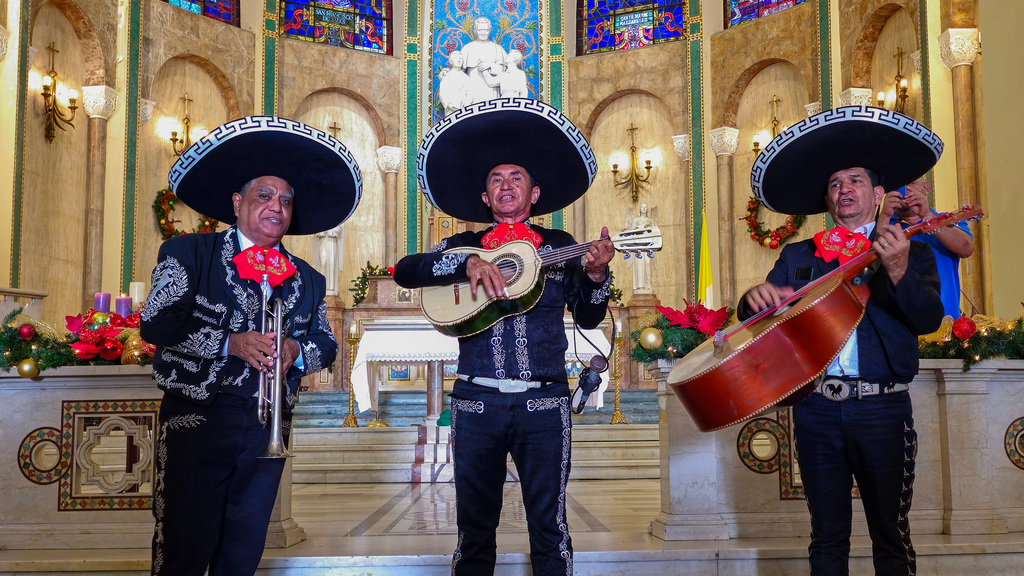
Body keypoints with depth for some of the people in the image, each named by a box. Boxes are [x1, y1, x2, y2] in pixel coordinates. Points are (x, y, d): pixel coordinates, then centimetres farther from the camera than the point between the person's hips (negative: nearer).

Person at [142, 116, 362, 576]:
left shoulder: (307, 279, 13)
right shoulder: (189, 253, 1)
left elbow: (326, 346, 14)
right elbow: (156, 325, -9)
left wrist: (296, 352, -9)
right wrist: (230, 344, -18)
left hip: (268, 429, 4)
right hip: (198, 421, -4)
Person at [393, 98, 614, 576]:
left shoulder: (561, 247, 12)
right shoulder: (464, 246, 12)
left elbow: (588, 318, 10)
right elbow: (404, 271, -4)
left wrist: (595, 274, -8)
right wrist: (467, 263, -17)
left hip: (544, 403, 0)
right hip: (477, 401, 1)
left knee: (549, 524, 3)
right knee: (475, 524, 7)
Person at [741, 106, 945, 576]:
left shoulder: (912, 253, 5)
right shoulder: (798, 256, 10)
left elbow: (929, 319, -9)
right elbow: (758, 317, 6)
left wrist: (899, 272, -27)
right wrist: (756, 298, -17)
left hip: (882, 409, -2)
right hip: (816, 408, 2)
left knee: (890, 534, 8)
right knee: (827, 536, 11)